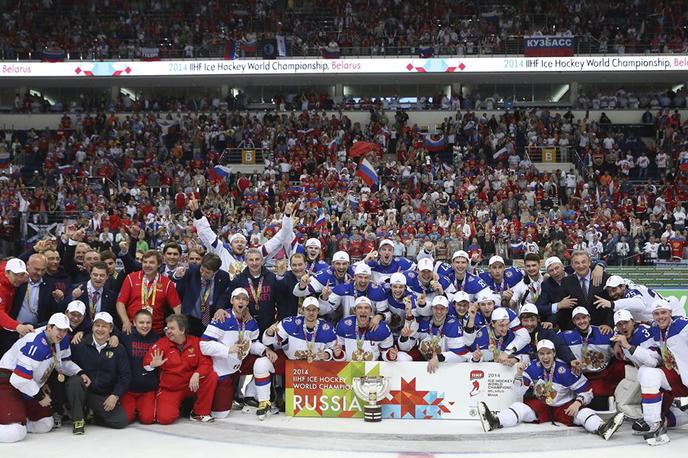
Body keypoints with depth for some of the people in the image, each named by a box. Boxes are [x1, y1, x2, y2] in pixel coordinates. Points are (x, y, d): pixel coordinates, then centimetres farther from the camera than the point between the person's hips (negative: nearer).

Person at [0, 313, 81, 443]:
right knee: (16, 433, -26)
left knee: (45, 425, 12)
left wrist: (80, 373, -5)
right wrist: (39, 397, -16)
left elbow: (64, 363, 14)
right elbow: (19, 379, -29)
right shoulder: (35, 344, -29)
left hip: (32, 385, 10)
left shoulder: (62, 340, -2)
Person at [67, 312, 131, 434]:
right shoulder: (80, 345, -2)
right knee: (74, 381, -34)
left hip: (105, 396, 1)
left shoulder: (118, 350, 0)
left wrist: (115, 395, -10)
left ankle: (94, 414, 14)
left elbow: (125, 376, 0)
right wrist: (80, 374, -16)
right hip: (83, 391, -1)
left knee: (122, 420, -16)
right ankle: (78, 420, -16)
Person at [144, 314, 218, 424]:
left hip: (191, 385, 2)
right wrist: (153, 364, -39)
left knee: (212, 376, -22)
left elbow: (206, 362, -9)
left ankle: (200, 413, -6)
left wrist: (196, 374, -28)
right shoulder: (162, 343, -7)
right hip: (169, 390, -1)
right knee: (165, 418, -24)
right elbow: (147, 361, -15)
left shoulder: (196, 342, -3)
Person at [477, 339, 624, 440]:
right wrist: (519, 374, -23)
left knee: (582, 412, -29)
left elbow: (587, 392, -9)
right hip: (539, 406, 2)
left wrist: (577, 403, -29)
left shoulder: (565, 370, -14)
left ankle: (602, 428, -58)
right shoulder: (533, 368, -6)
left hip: (564, 407, -2)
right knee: (520, 407, -23)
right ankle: (495, 422, -47)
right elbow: (519, 392, -7)